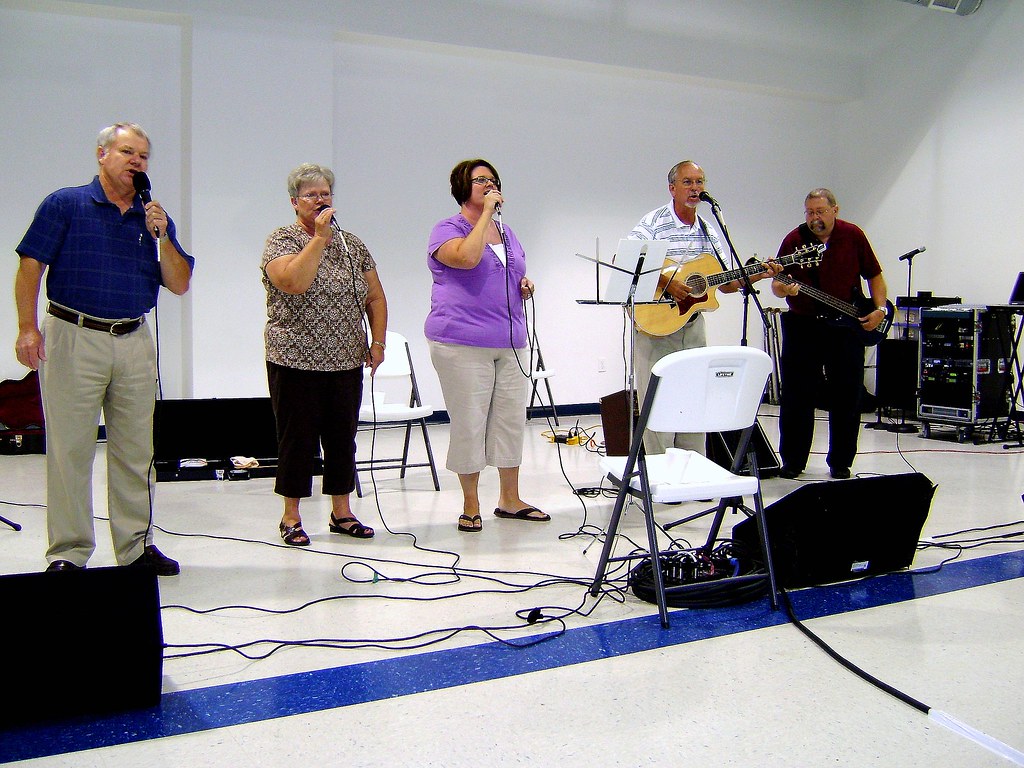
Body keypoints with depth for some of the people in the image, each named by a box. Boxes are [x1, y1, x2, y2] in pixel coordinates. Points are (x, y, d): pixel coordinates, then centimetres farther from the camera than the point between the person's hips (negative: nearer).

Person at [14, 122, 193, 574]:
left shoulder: (153, 218, 13)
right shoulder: (65, 205, 3)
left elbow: (180, 284, 8)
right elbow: (31, 266, -2)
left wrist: (162, 237, -6)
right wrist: (27, 327, -11)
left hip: (135, 342, 4)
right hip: (74, 338, -4)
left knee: (135, 452, 8)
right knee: (70, 451, -1)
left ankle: (136, 545, 18)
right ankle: (68, 553, 8)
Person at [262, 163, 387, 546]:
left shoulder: (352, 245, 11)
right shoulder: (281, 240, -3)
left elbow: (375, 297, 13)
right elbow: (294, 282, -23)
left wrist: (378, 342, 2)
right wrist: (320, 237, -18)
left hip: (346, 363, 5)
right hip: (295, 363, -4)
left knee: (343, 437, 9)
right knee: (298, 438, 3)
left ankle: (341, 512, 21)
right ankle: (291, 516, 15)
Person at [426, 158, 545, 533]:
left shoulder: (506, 232, 19)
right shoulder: (447, 230, -3)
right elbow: (467, 257, -25)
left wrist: (526, 286, 6)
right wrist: (486, 213, -16)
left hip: (509, 343, 7)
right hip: (462, 343, -7)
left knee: (512, 419, 9)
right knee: (469, 422, -1)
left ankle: (510, 499, 22)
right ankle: (471, 506, 12)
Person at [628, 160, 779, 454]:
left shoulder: (709, 232, 12)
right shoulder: (653, 223, -7)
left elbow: (724, 284, 15)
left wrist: (757, 276, -1)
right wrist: (666, 281, -24)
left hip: (694, 326, 6)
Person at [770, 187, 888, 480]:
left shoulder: (853, 236, 1)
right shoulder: (794, 240, -2)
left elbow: (874, 275, 9)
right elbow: (776, 284, -2)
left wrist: (879, 309, -3)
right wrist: (783, 289, -25)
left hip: (847, 327, 1)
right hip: (802, 325, 0)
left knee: (847, 396, 4)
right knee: (796, 396, 2)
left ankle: (840, 462, 17)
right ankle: (792, 461, 14)